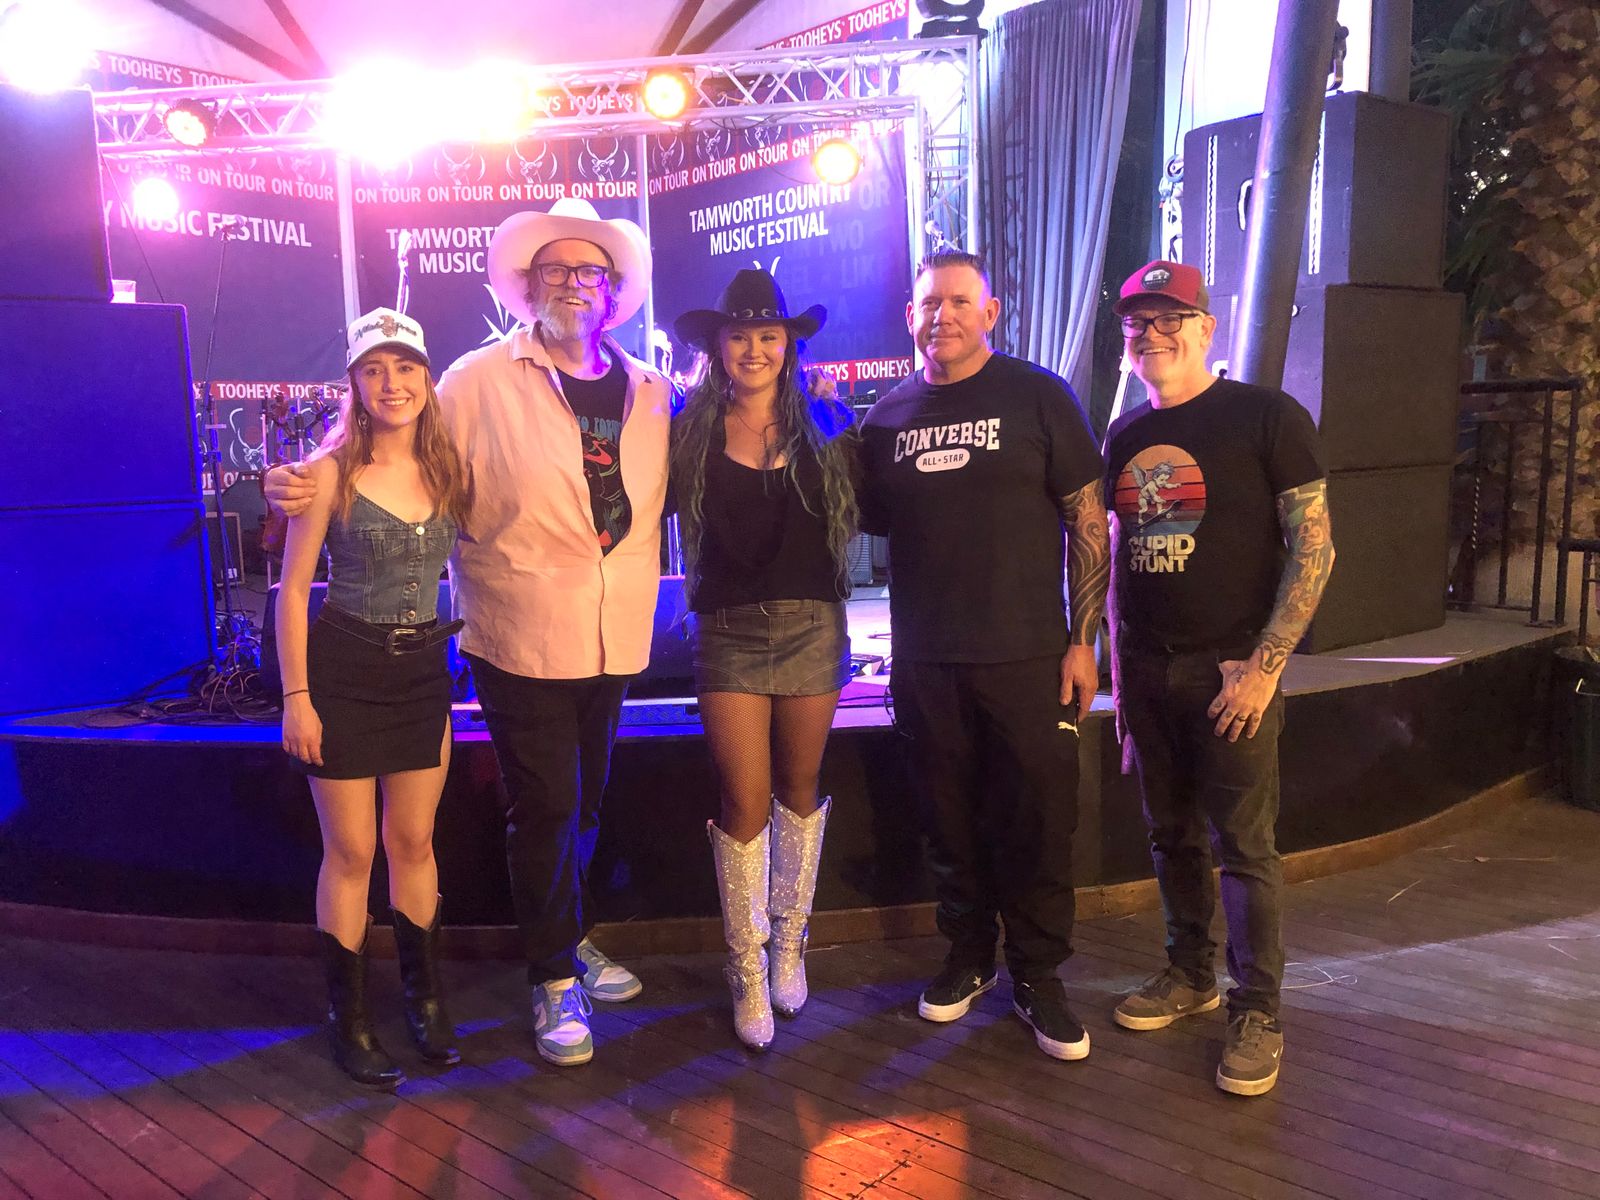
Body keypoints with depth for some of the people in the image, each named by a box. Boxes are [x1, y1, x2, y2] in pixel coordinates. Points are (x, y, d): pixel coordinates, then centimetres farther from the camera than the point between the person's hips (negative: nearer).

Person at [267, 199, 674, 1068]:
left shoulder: (650, 392, 8)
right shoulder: (479, 381, -5)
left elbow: (670, 493, 16)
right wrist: (308, 483, -15)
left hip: (613, 639, 4)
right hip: (521, 640, -4)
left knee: (584, 801, 18)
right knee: (543, 809, 4)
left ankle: (569, 936, 40)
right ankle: (555, 979, 21)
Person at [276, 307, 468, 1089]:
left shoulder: (446, 468, 3)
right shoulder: (332, 471, -8)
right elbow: (293, 588, -7)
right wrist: (296, 696, -10)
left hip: (423, 671, 3)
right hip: (343, 670, -3)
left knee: (413, 840, 12)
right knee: (351, 849, 4)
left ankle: (425, 997, 27)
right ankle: (348, 1017, 19)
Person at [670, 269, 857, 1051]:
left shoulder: (825, 424, 4)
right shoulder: (690, 433, 2)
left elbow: (865, 512, 6)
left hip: (813, 627, 2)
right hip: (729, 634, -1)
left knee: (798, 790, 13)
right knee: (746, 803, 0)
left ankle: (789, 944, 32)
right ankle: (747, 971, 17)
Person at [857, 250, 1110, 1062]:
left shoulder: (1038, 398, 0)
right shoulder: (888, 416, 10)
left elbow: (1088, 521, -3)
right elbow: (869, 521, 19)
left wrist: (1084, 639, -7)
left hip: (1025, 657, -3)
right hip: (924, 660, 3)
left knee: (1036, 821, 3)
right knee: (950, 820, 13)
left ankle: (1038, 978, 21)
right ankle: (968, 956, 32)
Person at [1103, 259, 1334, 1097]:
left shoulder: (1267, 417, -5)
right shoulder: (1125, 436, 11)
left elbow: (1313, 548, -9)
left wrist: (1264, 664, -15)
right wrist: (1118, 666, 11)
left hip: (1232, 668, -5)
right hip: (1147, 670, 5)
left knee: (1244, 845, 0)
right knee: (1171, 834, 14)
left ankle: (1256, 1011, 14)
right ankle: (1189, 973, 30)